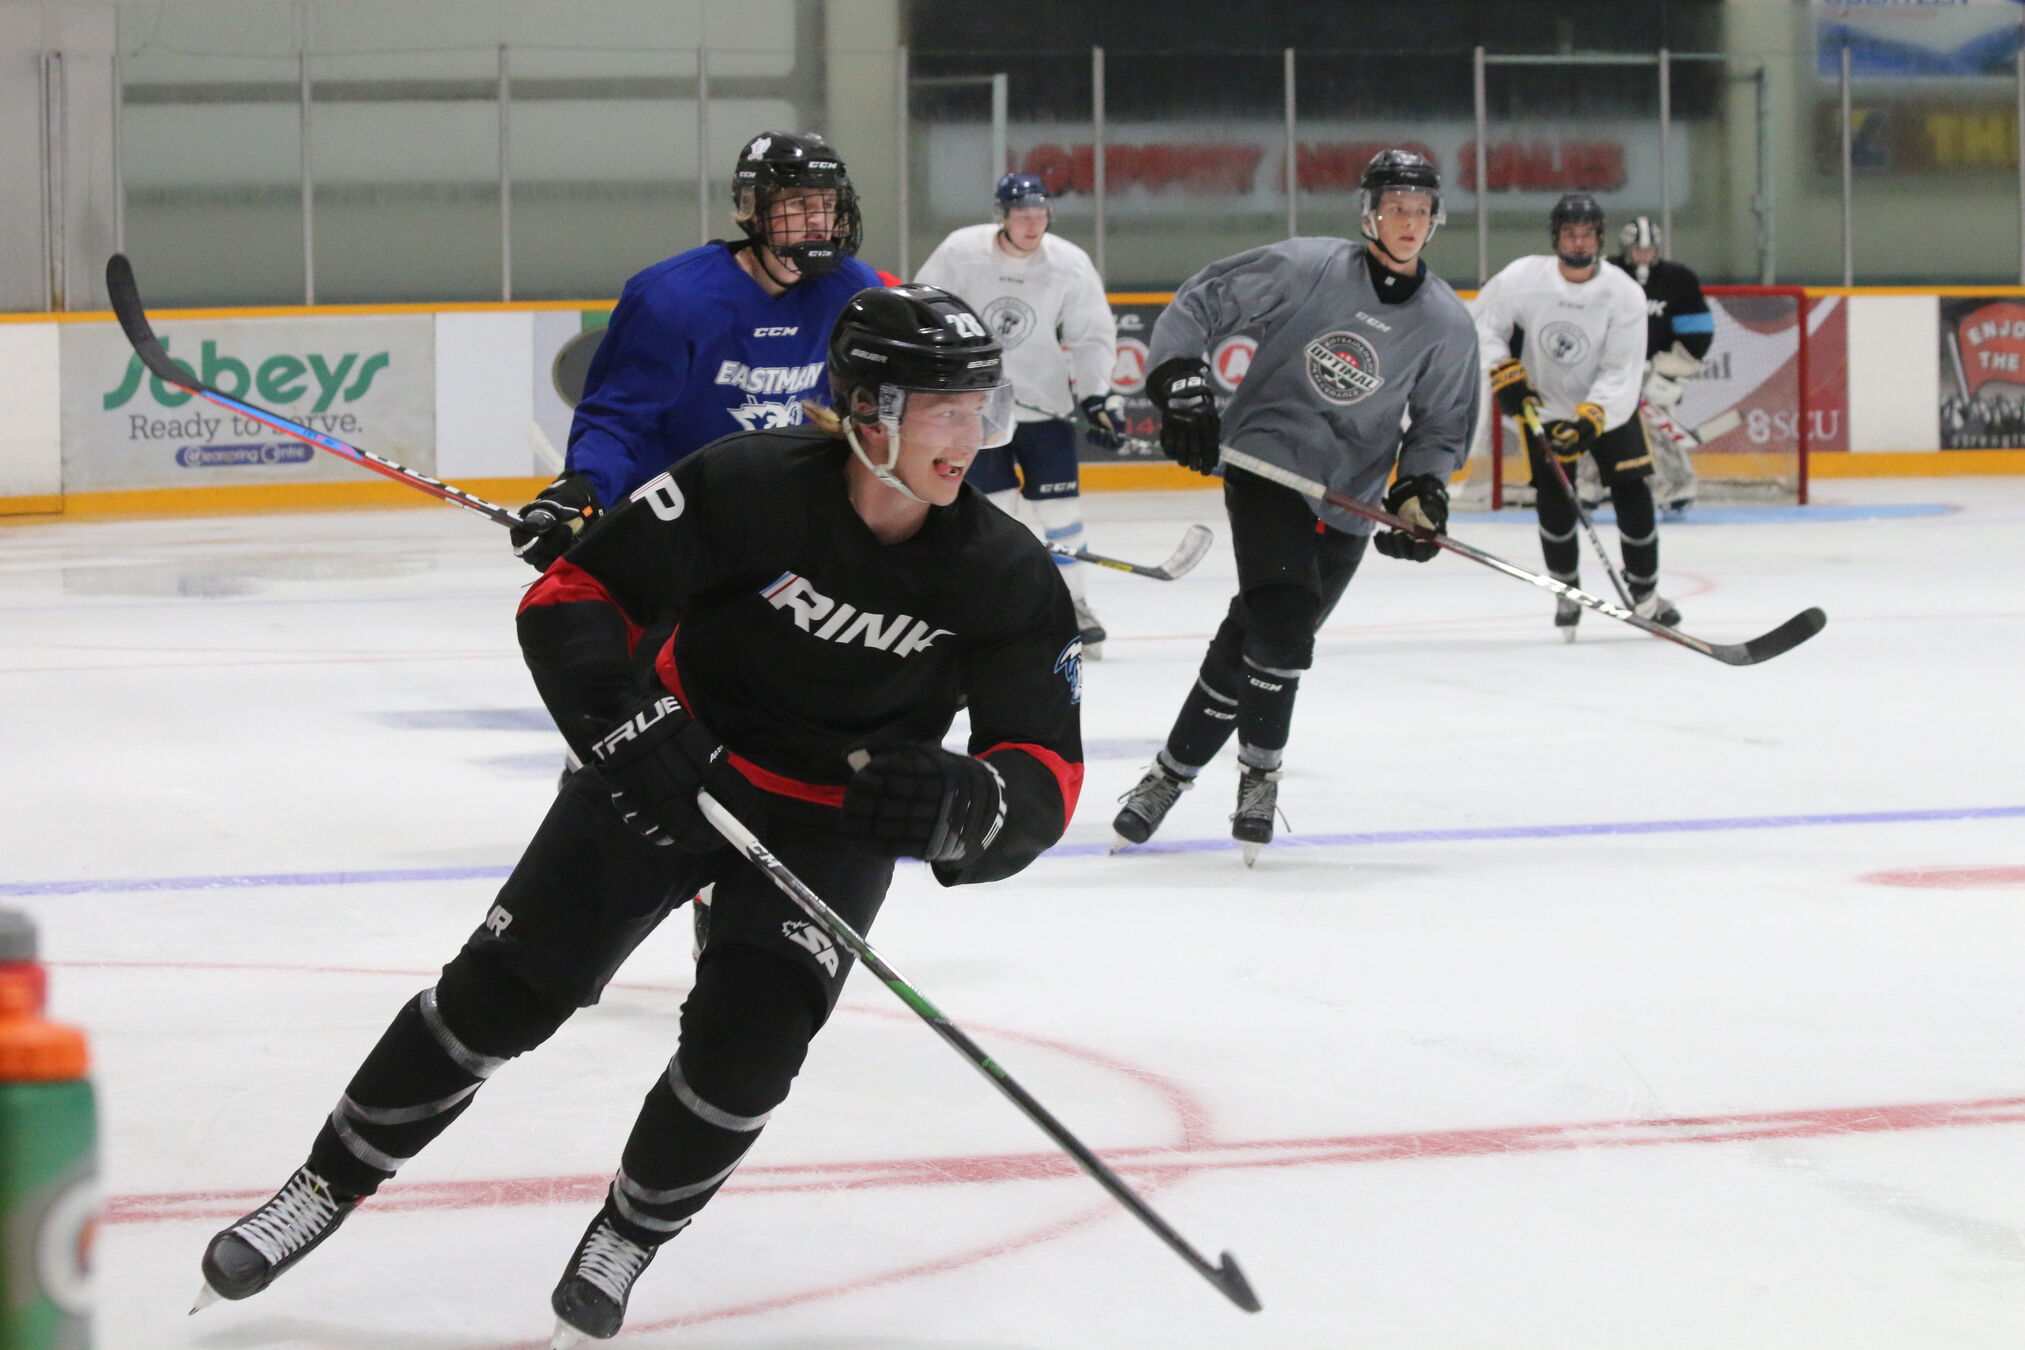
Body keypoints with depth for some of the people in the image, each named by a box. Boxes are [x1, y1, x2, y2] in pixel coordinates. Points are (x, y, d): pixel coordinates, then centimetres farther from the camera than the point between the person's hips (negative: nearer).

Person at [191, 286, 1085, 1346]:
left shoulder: (1006, 577, -17)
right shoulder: (748, 488, -25)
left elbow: (1047, 772, -18)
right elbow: (570, 600, -20)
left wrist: (961, 804, -40)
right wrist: (626, 725, -35)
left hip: (833, 823, 1)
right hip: (672, 769, -1)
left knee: (744, 1040, -18)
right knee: (502, 989, 0)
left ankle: (629, 1234, 8)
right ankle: (324, 1188, 18)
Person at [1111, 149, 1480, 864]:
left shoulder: (1448, 323, 3)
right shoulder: (1302, 268, -7)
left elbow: (1443, 425, 12)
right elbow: (1197, 305, -2)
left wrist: (1421, 489, -6)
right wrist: (1180, 383, -14)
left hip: (1347, 505, 3)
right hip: (1265, 464, -3)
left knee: (1256, 639, 4)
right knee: (1282, 614, -21)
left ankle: (1174, 771, 21)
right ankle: (1260, 771, -1)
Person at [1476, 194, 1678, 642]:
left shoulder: (1625, 295, -21)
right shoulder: (1524, 278, -19)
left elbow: (1621, 374, -23)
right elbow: (1484, 323, -4)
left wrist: (1589, 421, -34)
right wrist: (1505, 376, -15)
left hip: (1609, 406, 0)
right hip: (1545, 407, 0)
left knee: (1632, 494, -7)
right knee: (1554, 499, -9)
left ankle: (1644, 593, 8)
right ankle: (1567, 592, 12)